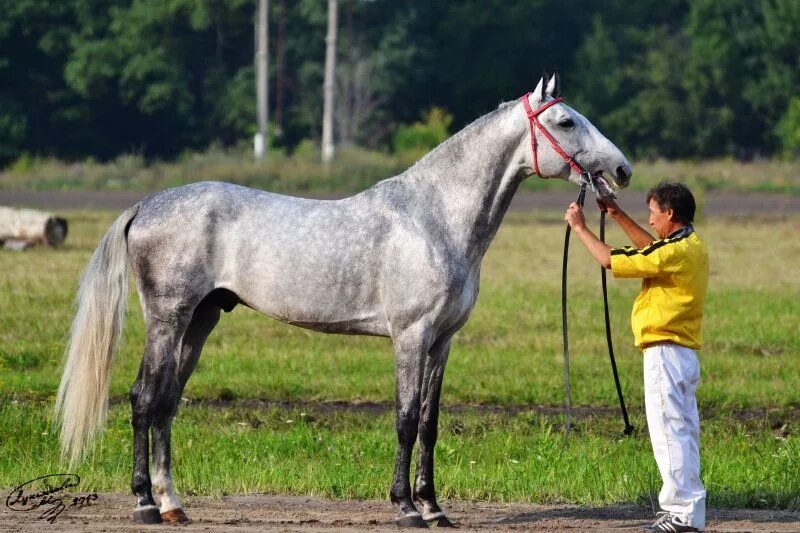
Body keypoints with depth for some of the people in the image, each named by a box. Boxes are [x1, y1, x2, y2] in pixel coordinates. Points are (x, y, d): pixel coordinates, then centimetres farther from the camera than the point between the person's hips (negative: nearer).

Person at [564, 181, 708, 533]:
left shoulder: (677, 252, -18)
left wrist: (579, 228, -1)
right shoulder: (691, 246, 12)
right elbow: (650, 247, 33)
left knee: (669, 431, -9)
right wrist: (618, 216, 31)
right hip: (685, 353, 10)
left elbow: (611, 260, -14)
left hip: (665, 352, -10)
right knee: (682, 431, 12)